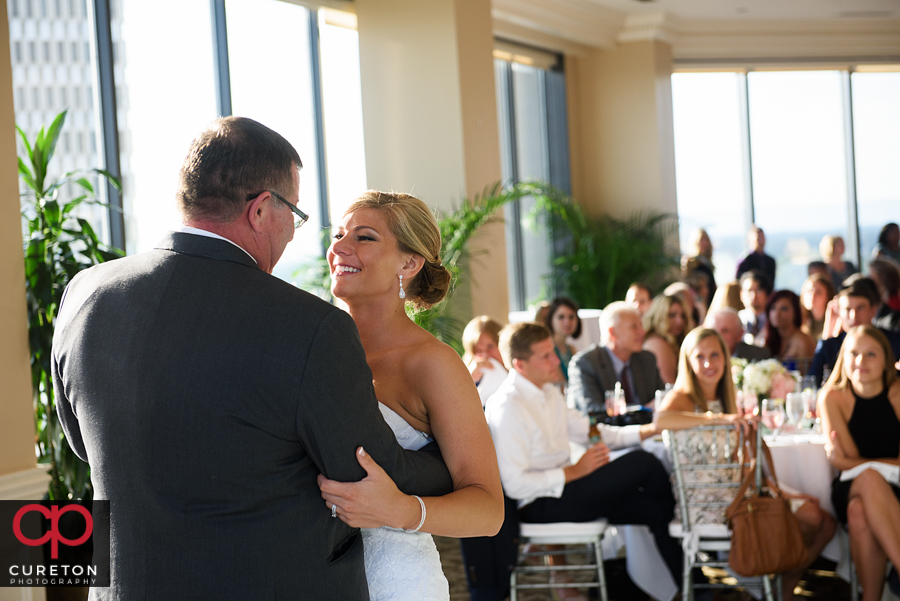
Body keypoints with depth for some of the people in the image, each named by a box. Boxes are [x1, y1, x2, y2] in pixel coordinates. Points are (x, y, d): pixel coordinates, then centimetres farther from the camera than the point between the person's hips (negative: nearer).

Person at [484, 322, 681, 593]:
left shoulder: (549, 393, 11)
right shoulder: (507, 407, -19)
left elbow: (586, 430, 20)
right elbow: (515, 485, -22)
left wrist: (647, 431, 8)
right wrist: (574, 471, -18)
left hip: (562, 486, 9)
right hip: (538, 505, -9)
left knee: (653, 507, -7)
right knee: (642, 463, -14)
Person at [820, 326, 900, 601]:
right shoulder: (832, 398, -2)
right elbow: (847, 460, -3)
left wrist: (848, 462, -15)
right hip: (849, 490, 1)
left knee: (860, 512, -36)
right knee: (869, 478, -37)